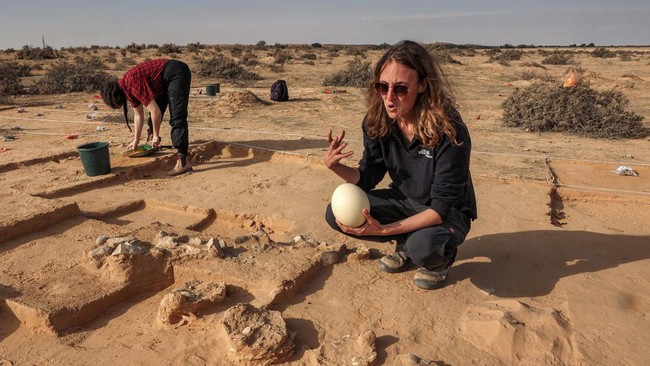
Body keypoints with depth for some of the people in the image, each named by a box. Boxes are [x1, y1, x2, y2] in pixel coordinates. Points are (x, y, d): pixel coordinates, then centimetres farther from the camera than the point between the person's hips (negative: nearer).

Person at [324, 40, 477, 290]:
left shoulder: (448, 131, -30)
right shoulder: (377, 122, -14)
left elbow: (442, 206, -28)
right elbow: (368, 177, -4)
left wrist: (385, 229, -38)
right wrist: (336, 167, -25)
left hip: (448, 213, -5)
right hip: (405, 201, 5)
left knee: (424, 246, -38)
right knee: (336, 214, -11)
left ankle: (443, 257, 1)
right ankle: (406, 245, 8)